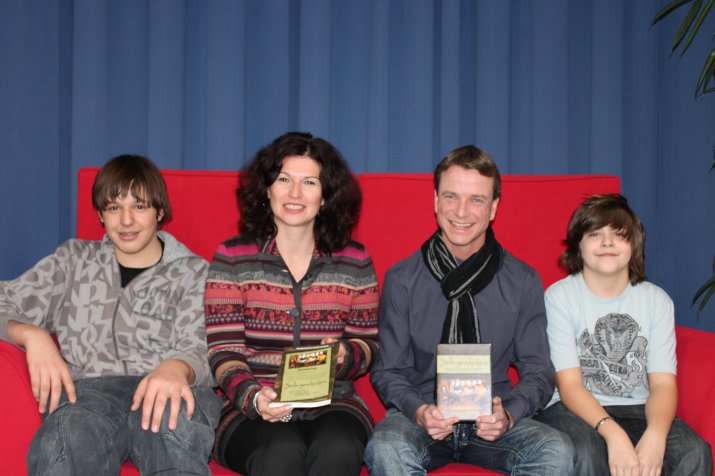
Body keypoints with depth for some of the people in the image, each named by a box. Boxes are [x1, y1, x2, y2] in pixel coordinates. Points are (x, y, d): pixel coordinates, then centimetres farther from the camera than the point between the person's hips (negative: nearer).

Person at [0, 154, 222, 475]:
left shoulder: (193, 272, 17)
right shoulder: (74, 259, 24)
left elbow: (197, 349, 4)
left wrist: (175, 369, -22)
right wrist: (32, 335, -10)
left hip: (166, 392, -1)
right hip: (88, 390, 1)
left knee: (176, 420, -41)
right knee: (70, 428, -39)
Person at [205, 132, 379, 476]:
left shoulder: (355, 263, 9)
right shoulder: (232, 259, 4)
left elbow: (367, 344, 12)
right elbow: (223, 352, -1)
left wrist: (344, 357, -12)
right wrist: (254, 397, -20)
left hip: (332, 404, 2)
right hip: (252, 410, -1)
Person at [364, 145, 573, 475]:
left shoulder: (523, 282, 2)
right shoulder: (401, 280, 0)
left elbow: (538, 372, 4)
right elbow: (388, 371, 2)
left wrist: (507, 415, -18)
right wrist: (418, 411, -19)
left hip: (492, 420, 2)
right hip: (422, 417, -1)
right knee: (385, 449, -35)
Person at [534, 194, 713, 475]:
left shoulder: (657, 300, 6)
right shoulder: (559, 296, -5)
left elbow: (663, 383, -4)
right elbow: (569, 384, -12)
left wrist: (655, 436, -26)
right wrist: (613, 434, -29)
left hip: (636, 409, 3)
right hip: (572, 409, -3)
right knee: (586, 452, -36)